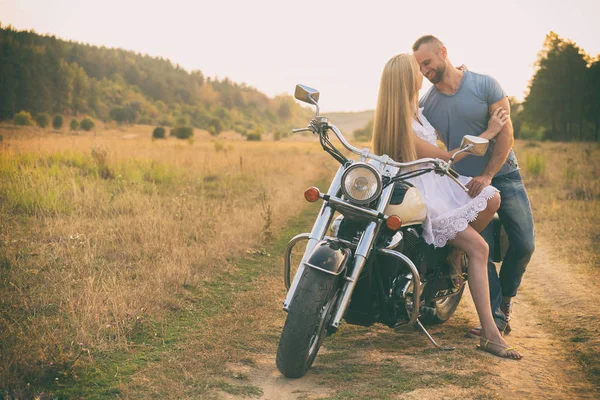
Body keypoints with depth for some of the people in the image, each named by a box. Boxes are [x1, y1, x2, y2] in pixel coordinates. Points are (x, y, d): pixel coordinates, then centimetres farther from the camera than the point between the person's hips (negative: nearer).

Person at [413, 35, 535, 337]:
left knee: (524, 244, -2)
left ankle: (506, 295, 24)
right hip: (465, 184, 1)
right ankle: (495, 314, 3)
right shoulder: (424, 104, 1)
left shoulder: (485, 85, -6)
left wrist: (487, 176, -18)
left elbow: (505, 133, -10)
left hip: (503, 174, 0)